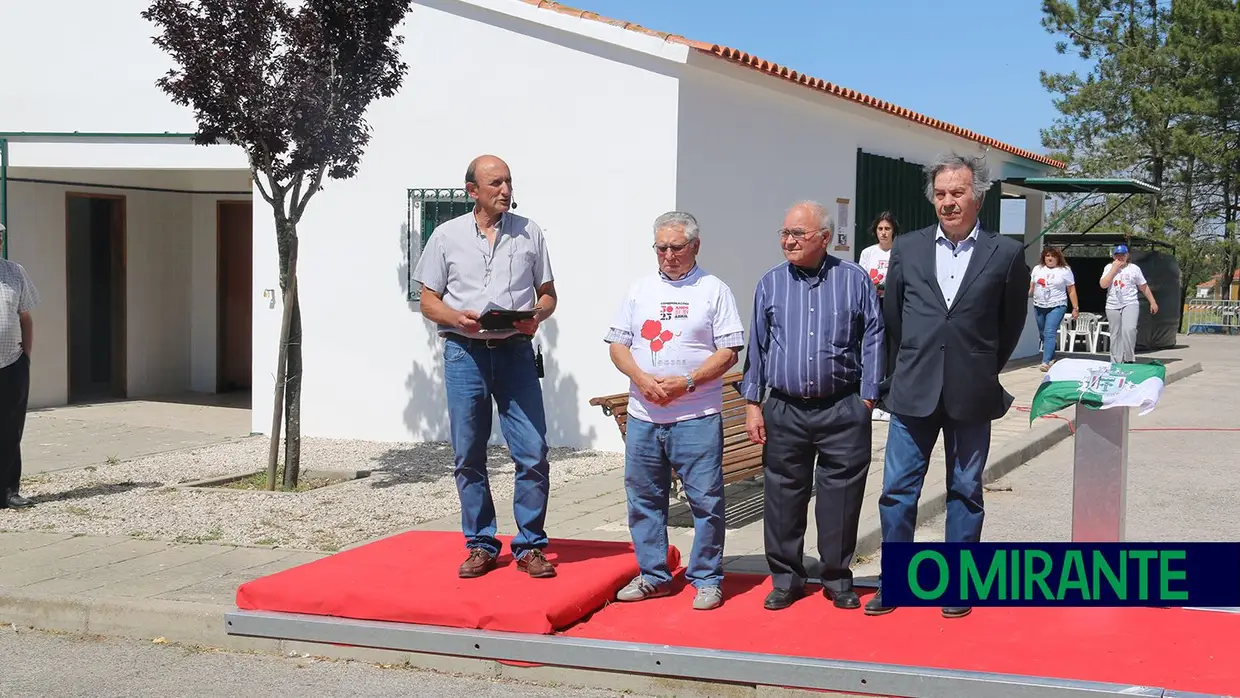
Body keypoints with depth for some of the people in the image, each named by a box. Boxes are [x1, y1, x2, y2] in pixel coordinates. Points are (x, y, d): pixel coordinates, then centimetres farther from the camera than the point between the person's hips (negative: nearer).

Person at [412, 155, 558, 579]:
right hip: (464, 353, 0)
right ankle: (480, 545, 16)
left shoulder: (529, 233, 10)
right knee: (468, 455, 4)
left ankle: (530, 546, 7)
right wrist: (456, 317, -12)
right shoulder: (447, 236, 8)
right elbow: (428, 302, 8)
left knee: (533, 452, -6)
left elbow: (548, 293, 14)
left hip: (516, 351, 0)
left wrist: (536, 314, -8)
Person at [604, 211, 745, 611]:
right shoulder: (640, 291, 14)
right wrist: (641, 378, -7)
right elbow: (617, 345, 12)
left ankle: (706, 579, 9)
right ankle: (653, 575, 22)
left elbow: (728, 353, -4)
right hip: (643, 416, 4)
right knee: (643, 498, 10)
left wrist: (687, 382, -15)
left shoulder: (714, 290, 2)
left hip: (697, 417, -4)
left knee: (705, 499, -2)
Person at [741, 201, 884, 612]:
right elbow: (756, 346, 10)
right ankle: (786, 579, 18)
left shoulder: (854, 280, 2)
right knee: (783, 498, 5)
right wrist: (752, 403, 5)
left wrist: (867, 398, -2)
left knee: (840, 498, 4)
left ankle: (838, 579, 18)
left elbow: (872, 340, 4)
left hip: (843, 411, -2)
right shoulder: (771, 284, 7)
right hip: (784, 412, 2)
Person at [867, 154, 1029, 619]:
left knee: (965, 492, 9)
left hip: (972, 395, -1)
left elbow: (1012, 322, 8)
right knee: (897, 490, 4)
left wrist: (982, 370, 11)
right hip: (914, 392, 2)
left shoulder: (1006, 254, -2)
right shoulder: (908, 248, 4)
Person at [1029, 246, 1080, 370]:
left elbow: (1072, 290, 1)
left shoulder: (1065, 270, 1)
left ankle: (1046, 362, -24)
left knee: (1050, 333, -17)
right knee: (1043, 334, 11)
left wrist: (1076, 308, -1)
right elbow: (1031, 287, 14)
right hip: (1039, 307, 5)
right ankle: (1052, 358, 27)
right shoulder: (1037, 269, 11)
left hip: (1057, 306, -5)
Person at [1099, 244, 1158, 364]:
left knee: (1129, 330, -25)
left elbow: (1144, 287, 10)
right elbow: (1103, 285, -7)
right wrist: (1114, 269, -9)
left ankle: (1129, 359, -14)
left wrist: (1153, 302, 9)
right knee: (1115, 335, 7)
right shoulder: (1109, 268, 8)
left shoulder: (1134, 268, 4)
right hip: (1113, 306, 2)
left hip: (1130, 304, -2)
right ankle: (1116, 363, 16)